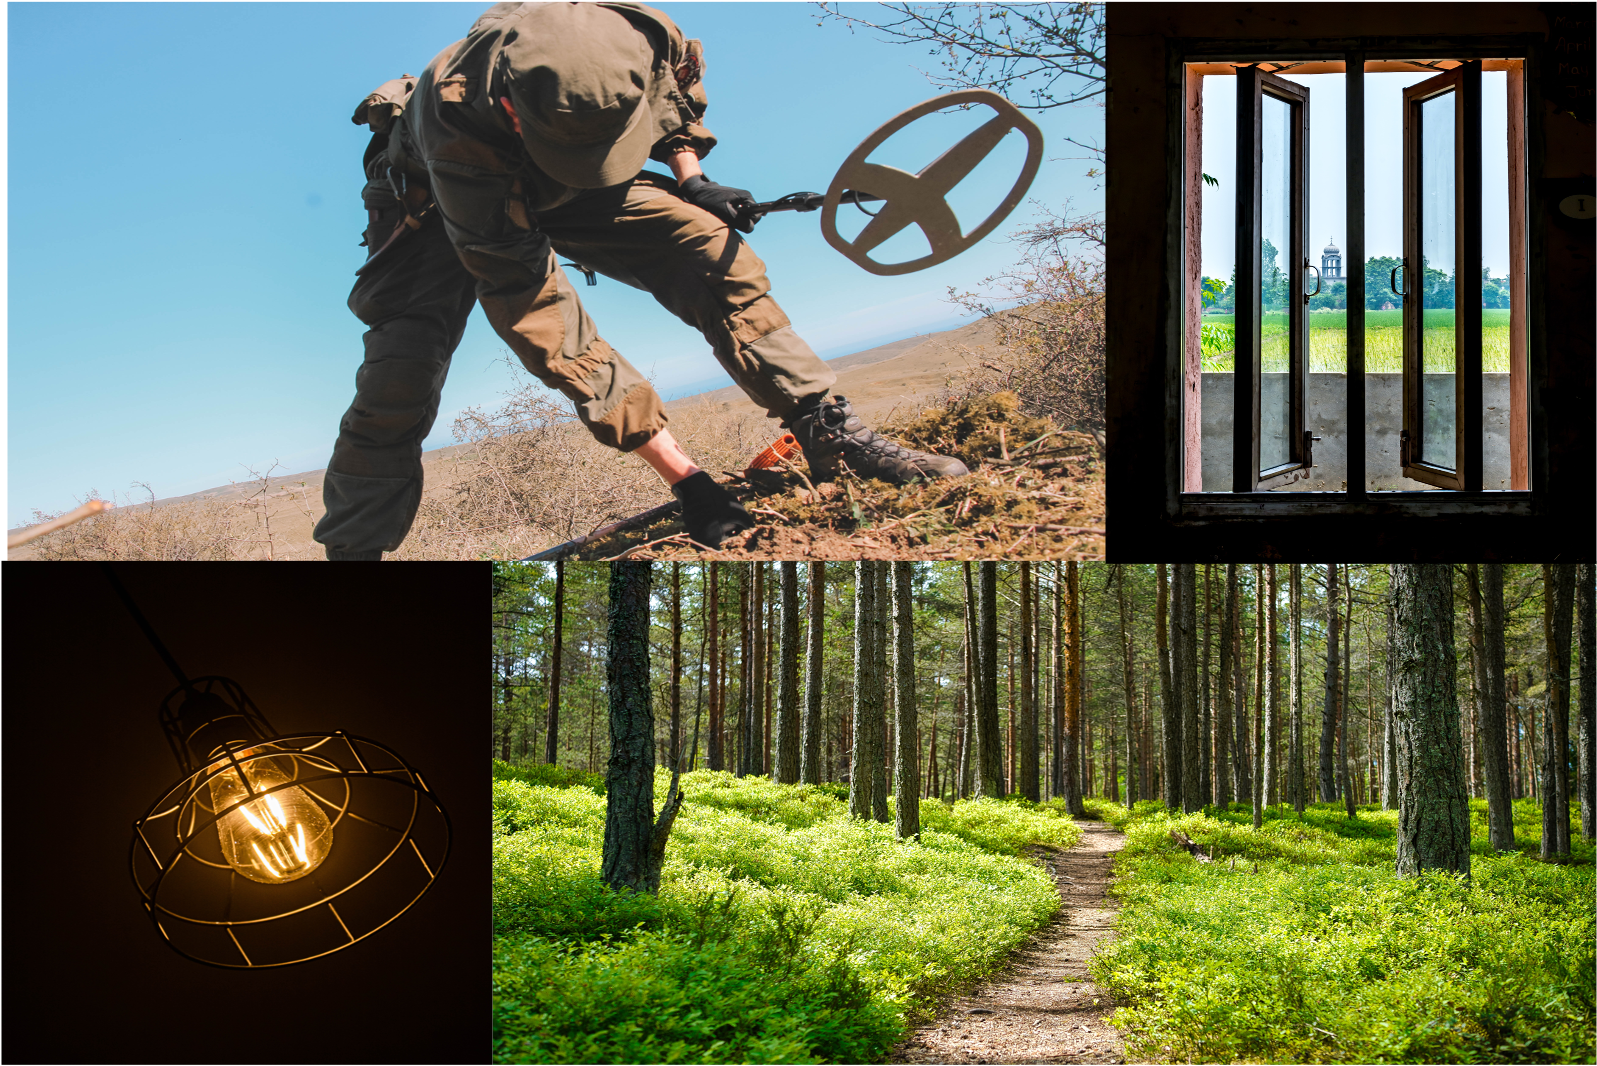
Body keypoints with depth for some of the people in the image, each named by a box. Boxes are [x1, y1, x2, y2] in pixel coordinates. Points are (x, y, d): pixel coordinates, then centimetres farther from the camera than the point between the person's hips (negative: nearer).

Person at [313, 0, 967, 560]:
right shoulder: (456, 129, -46)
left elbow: (683, 70, -3)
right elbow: (534, 309, -44)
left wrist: (689, 174, -15)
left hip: (566, 197, 4)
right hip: (439, 202, -3)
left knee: (712, 252, -17)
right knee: (399, 378, -25)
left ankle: (830, 435, -10)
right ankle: (351, 551, -11)